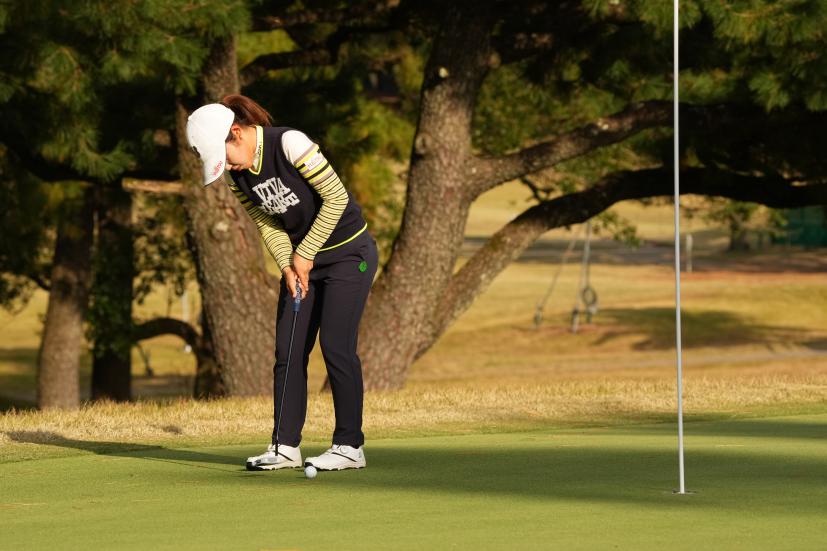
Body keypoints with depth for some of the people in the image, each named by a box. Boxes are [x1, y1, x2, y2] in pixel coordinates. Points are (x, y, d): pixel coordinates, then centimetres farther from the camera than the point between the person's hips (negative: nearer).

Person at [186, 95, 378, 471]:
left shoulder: (290, 144, -25)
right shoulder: (237, 174, -4)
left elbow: (336, 196, -22)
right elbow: (266, 222, 5)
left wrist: (305, 253, -16)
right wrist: (288, 266, -10)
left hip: (348, 252, -7)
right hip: (302, 258, 7)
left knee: (336, 345, -11)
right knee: (288, 351, 1)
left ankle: (349, 446, -3)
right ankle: (285, 445, 4)